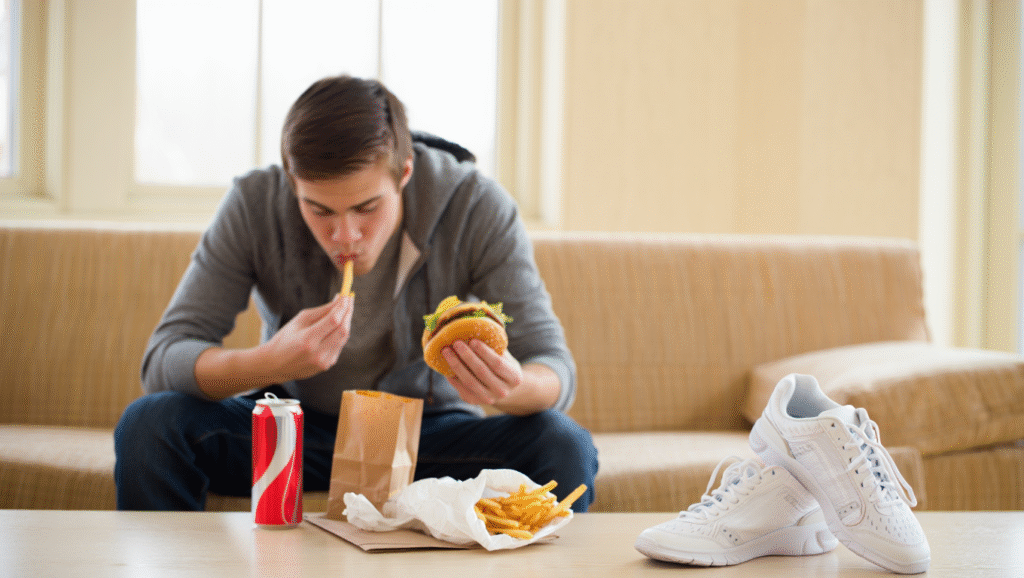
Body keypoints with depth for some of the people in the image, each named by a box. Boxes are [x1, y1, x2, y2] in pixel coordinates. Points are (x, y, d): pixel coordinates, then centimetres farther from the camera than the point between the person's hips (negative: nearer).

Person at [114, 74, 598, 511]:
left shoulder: (477, 207, -20)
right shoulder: (254, 205, -18)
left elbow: (555, 370, -20)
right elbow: (161, 362, -22)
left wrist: (514, 389, -46)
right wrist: (269, 364, -43)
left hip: (431, 432, 0)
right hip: (291, 428, 1)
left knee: (565, 448, -28)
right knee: (147, 424, -26)